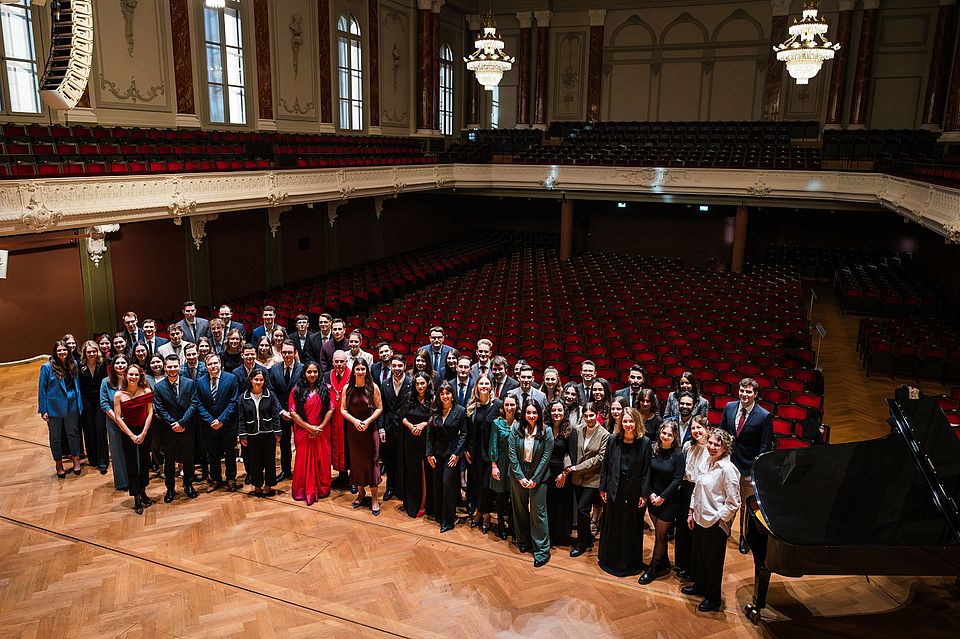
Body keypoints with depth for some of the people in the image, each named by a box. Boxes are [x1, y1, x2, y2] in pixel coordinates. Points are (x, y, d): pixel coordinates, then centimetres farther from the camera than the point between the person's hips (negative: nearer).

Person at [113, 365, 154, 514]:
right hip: (128, 432, -1)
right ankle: (137, 499, 12)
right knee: (131, 465, 4)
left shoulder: (146, 391, -8)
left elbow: (150, 413, -5)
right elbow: (118, 418, -9)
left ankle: (143, 492, 29)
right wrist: (132, 436, -11)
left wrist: (143, 433, -10)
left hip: (144, 431, 1)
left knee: (145, 462, 11)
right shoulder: (119, 395, -10)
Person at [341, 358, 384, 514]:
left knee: (372, 461, 0)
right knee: (357, 460, 10)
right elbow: (343, 409, 1)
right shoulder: (347, 388, -2)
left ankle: (374, 498, 7)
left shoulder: (373, 387, -6)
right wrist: (354, 420, -14)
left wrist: (368, 421, -15)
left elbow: (379, 408, -2)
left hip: (371, 429, -2)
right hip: (353, 429, 2)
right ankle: (360, 491, 28)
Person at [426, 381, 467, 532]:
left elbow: (463, 433, -5)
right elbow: (430, 434, 7)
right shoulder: (435, 411, 5)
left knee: (448, 484, -7)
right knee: (437, 485, 7)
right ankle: (439, 515, 22)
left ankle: (448, 521, 4)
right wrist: (429, 453, 1)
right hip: (437, 452, 4)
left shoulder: (460, 411, -5)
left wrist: (457, 453, -11)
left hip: (452, 453, -4)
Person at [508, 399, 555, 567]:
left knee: (538, 512, -3)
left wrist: (534, 479, -11)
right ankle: (523, 541, 31)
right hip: (518, 476, 2)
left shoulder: (546, 431, -7)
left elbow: (546, 456, -8)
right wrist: (520, 477, -10)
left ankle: (542, 550, 4)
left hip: (538, 476, -2)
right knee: (520, 509, 13)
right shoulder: (516, 430, -3)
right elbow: (512, 454, -4)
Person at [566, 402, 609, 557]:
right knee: (582, 509, 12)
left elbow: (599, 458, -13)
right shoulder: (577, 429, 0)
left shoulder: (604, 435, -10)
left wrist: (576, 468, -13)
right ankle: (588, 538, 32)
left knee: (582, 509, -8)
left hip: (593, 479, -4)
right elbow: (572, 451, 3)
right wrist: (568, 469, -13)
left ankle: (581, 543, 10)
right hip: (577, 478, 4)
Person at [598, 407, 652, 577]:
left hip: (635, 492, -2)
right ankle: (609, 560, 31)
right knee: (612, 526, 14)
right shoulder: (613, 439, -3)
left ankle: (631, 563, 27)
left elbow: (646, 470, -7)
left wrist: (644, 494, -8)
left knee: (633, 529, 11)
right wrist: (603, 488, 2)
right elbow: (605, 465, 2)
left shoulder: (645, 442, -8)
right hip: (615, 490, 2)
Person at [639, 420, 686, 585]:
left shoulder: (678, 455, -13)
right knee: (659, 533, 13)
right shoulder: (653, 450, -2)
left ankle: (653, 569, 15)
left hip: (669, 501, -4)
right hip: (653, 498, 4)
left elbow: (677, 479, -13)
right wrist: (650, 493, -8)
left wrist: (662, 497, -13)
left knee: (660, 535, 4)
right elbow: (648, 473, 1)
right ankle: (664, 565, 28)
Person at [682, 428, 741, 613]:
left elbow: (733, 502, -19)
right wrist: (691, 512, 13)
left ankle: (713, 599, 27)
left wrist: (718, 519, -14)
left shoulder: (728, 469, -21)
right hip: (699, 519, 8)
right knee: (699, 555, 23)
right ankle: (700, 586, 44)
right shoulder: (708, 463, 5)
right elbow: (697, 490, 14)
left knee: (713, 561, 9)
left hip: (715, 524, -8)